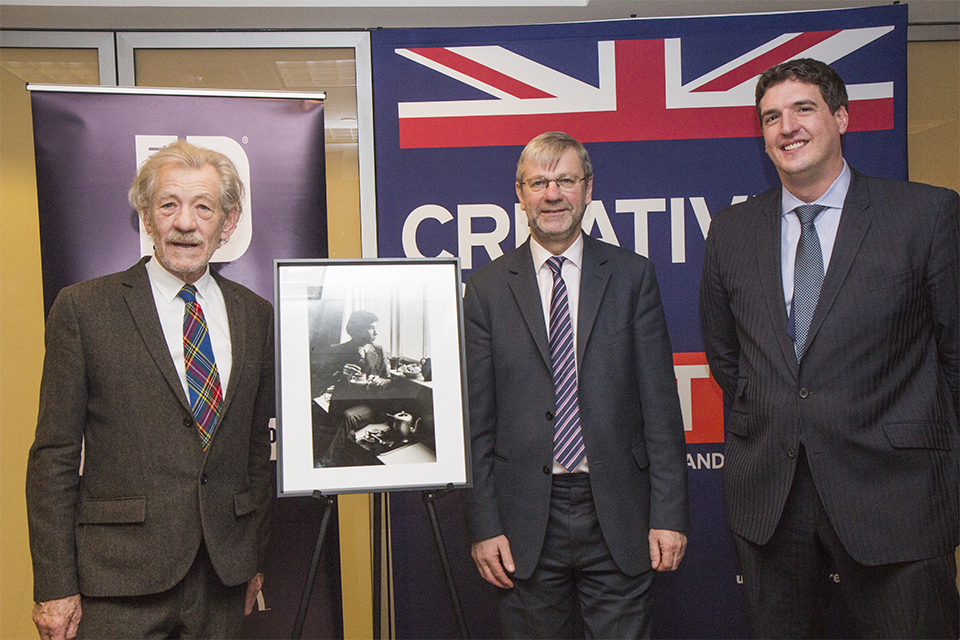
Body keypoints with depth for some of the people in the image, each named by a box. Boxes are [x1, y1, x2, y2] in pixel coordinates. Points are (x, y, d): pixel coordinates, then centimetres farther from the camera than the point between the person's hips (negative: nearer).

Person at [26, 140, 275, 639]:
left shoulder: (255, 315, 7)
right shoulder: (83, 308, -3)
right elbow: (54, 455, -4)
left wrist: (257, 558, 12)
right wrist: (55, 587, -6)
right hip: (121, 582, -3)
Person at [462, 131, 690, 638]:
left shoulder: (633, 276, 4)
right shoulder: (486, 289, 3)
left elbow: (660, 403, 1)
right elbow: (477, 419, 2)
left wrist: (669, 514, -4)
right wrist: (483, 525, -2)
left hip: (617, 517, 0)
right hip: (526, 520, 0)